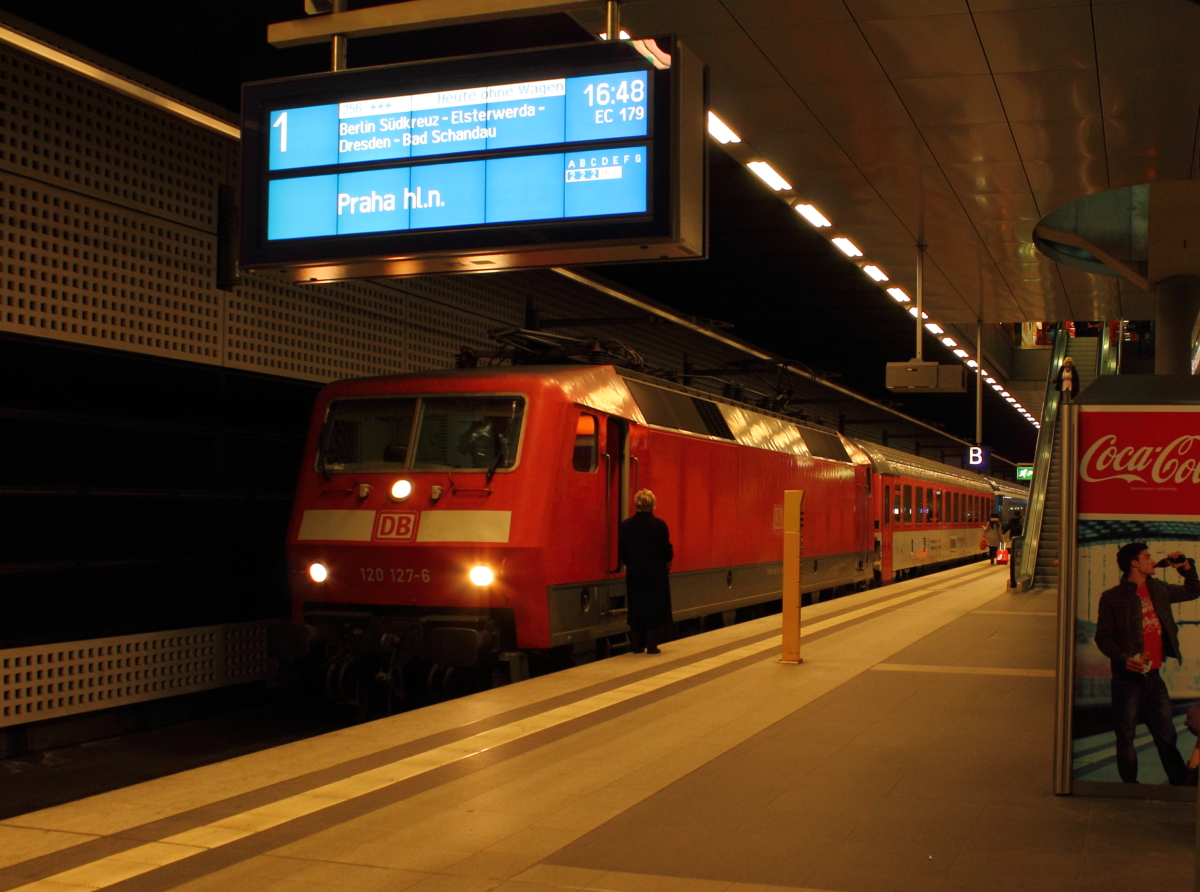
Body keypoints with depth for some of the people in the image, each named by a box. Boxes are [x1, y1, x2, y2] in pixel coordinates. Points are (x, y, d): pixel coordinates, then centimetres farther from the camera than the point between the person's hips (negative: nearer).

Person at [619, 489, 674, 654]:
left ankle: (637, 645, 12)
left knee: (636, 608, 11)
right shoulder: (659, 525, -12)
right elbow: (667, 551, -9)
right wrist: (667, 561, 11)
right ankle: (652, 645, 4)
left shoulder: (625, 525, -2)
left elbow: (621, 553, 2)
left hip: (634, 573, 3)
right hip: (656, 573, -3)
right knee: (655, 608, 5)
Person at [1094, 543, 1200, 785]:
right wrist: (1123, 658, -21)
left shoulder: (1158, 589, 10)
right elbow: (1103, 637, -6)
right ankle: (1130, 786, 12)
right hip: (1127, 677, -4)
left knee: (1166, 734, 7)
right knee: (1126, 736, 3)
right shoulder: (1112, 598, -6)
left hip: (1153, 675, 5)